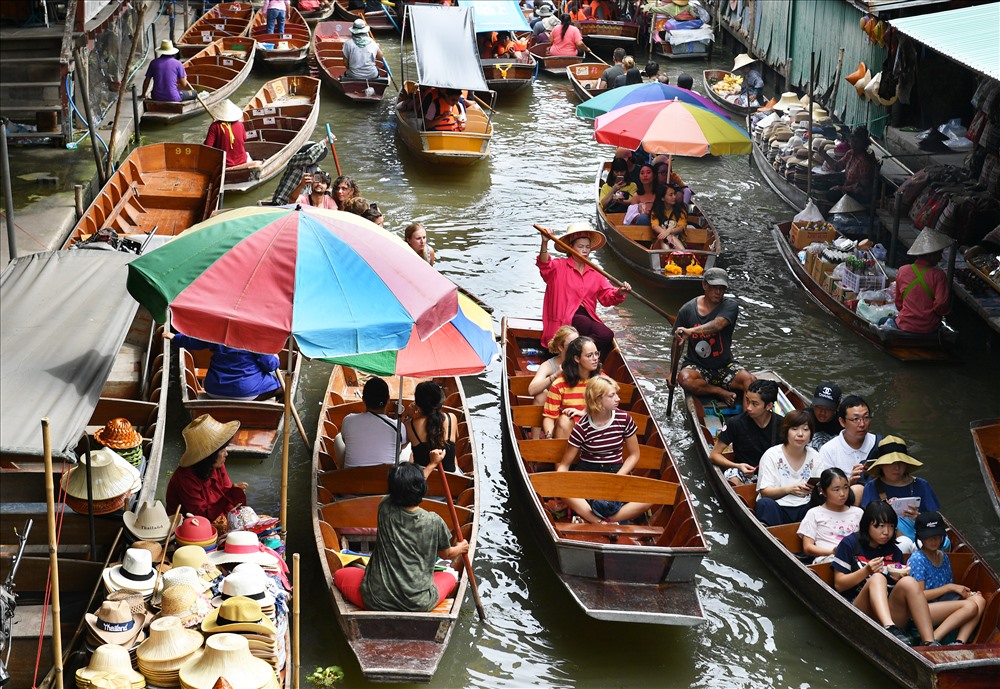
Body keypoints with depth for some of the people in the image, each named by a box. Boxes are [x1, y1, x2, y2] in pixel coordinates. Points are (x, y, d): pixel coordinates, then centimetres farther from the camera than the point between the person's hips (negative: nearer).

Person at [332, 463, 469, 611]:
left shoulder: (385, 508, -6)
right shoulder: (434, 522, -8)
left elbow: (406, 490, 18)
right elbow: (446, 554, 13)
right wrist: (460, 549, 36)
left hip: (376, 601, 0)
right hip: (419, 604, 0)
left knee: (339, 575, 25)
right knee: (449, 576, 30)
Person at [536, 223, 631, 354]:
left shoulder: (595, 273, 20)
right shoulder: (559, 266, 5)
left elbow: (608, 296, 13)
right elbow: (545, 266, -18)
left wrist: (619, 293, -12)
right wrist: (544, 244, -36)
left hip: (589, 317, 5)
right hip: (564, 318, -5)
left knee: (607, 336, -24)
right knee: (585, 323, -37)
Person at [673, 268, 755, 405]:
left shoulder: (730, 306, -8)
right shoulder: (687, 310, -3)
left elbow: (717, 325, -30)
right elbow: (677, 342, 5)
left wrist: (691, 331, -46)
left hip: (725, 365, 0)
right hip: (696, 366, 0)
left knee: (749, 380, -29)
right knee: (684, 379, -35)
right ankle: (721, 392, -20)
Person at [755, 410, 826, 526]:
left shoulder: (815, 457, 11)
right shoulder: (772, 455, 1)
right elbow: (764, 491, -7)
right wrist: (788, 489, -27)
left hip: (804, 508, 2)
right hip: (778, 507, -2)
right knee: (765, 503, -36)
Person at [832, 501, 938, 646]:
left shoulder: (894, 551, 20)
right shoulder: (850, 544, 7)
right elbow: (839, 585, 2)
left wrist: (900, 579, -3)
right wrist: (866, 571, -11)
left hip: (892, 613, 4)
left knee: (909, 582, -26)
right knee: (877, 578, -32)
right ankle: (890, 629, -61)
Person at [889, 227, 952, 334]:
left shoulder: (902, 271, -1)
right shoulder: (938, 275, -12)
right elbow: (942, 305, -14)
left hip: (905, 325, 2)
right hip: (929, 328, -2)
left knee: (890, 321, 30)